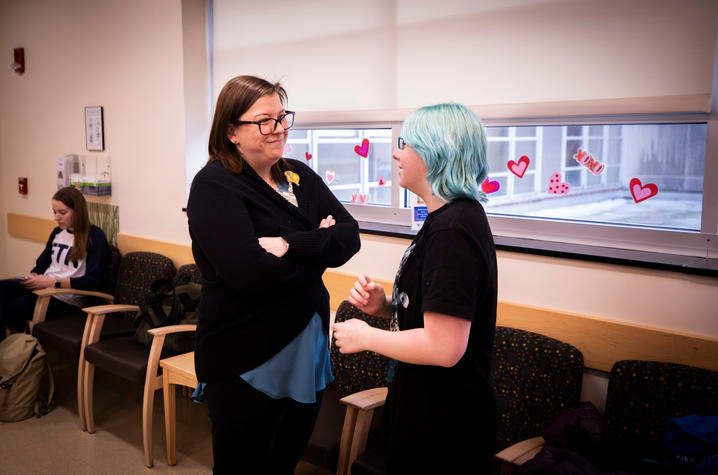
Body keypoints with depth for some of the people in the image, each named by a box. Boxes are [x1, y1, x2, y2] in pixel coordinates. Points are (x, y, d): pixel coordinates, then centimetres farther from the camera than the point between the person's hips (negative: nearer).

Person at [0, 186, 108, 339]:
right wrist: (31, 277, 1)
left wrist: (52, 282, -17)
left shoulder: (95, 236, -6)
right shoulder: (57, 232, 17)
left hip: (67, 299, -7)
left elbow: (93, 281, -13)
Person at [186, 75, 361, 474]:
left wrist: (291, 244, -20)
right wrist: (318, 250, -11)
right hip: (247, 364, -6)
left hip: (307, 353, 6)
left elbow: (349, 236, -4)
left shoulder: (300, 176, 6)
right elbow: (250, 272, -25)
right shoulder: (215, 186, -13)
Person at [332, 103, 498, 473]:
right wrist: (384, 305, -3)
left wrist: (365, 337, -17)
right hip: (424, 407, 9)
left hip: (443, 423, -9)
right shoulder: (452, 217, 7)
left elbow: (444, 347, -30)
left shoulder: (453, 231, -25)